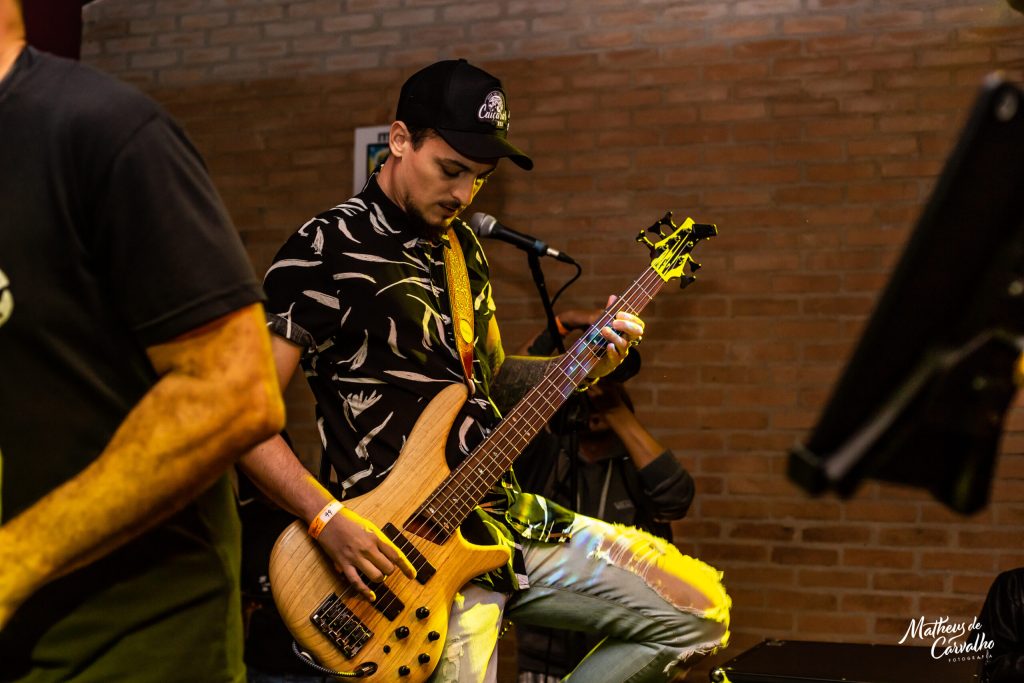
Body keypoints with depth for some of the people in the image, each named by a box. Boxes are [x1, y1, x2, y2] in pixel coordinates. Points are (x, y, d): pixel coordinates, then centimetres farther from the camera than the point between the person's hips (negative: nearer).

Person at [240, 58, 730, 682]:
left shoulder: (462, 246, 13)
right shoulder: (326, 251, -12)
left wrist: (584, 367, 6)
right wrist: (328, 520, -24)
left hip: (510, 513, 8)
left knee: (701, 613, 8)